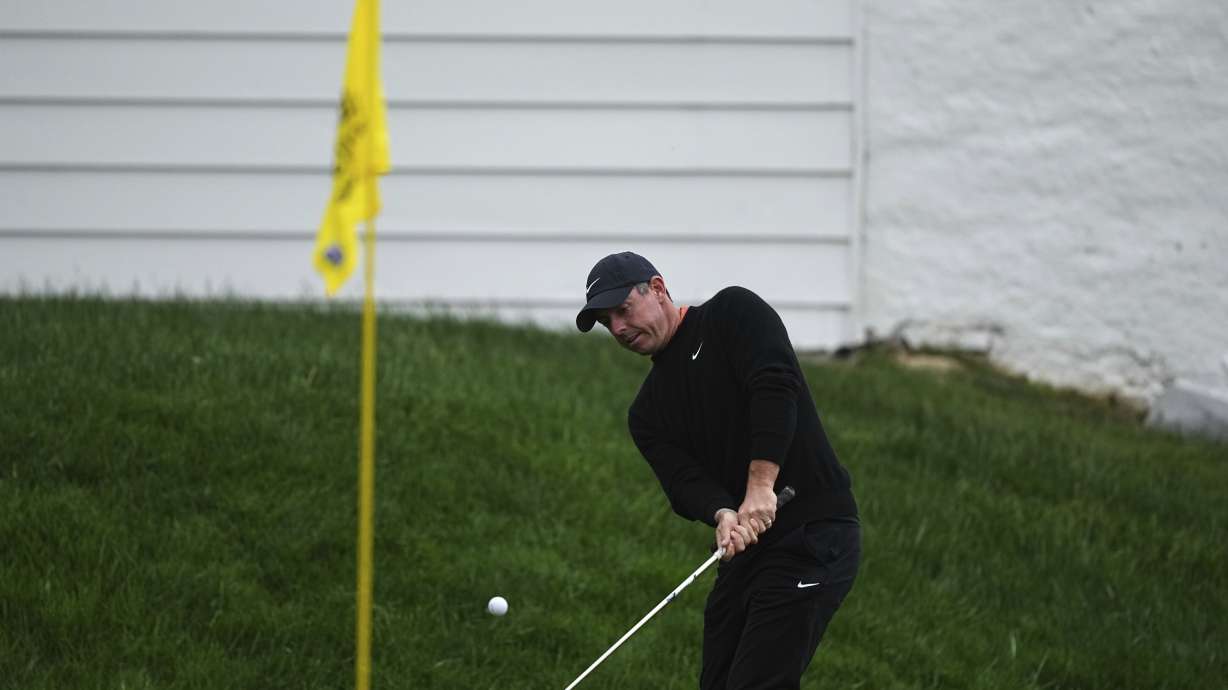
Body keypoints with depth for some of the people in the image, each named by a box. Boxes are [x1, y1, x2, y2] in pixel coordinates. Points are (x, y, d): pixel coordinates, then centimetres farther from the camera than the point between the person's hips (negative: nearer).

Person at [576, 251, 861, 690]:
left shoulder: (733, 312, -2)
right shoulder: (647, 414, 15)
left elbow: (776, 386, -17)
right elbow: (684, 480, -1)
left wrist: (762, 486, -26)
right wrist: (723, 516, -24)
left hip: (814, 534, -8)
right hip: (746, 550, 8)